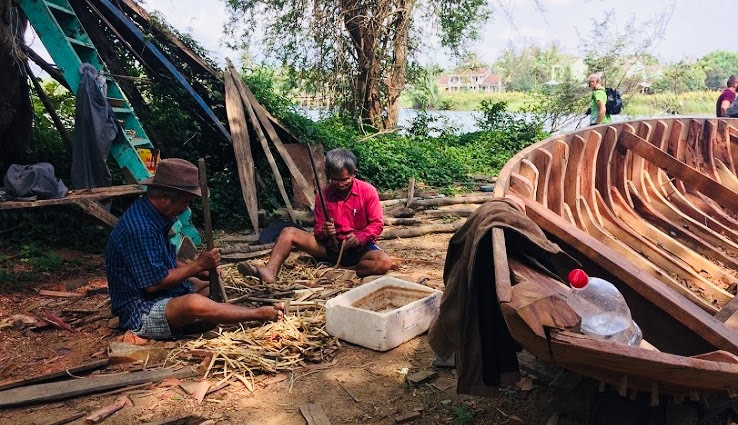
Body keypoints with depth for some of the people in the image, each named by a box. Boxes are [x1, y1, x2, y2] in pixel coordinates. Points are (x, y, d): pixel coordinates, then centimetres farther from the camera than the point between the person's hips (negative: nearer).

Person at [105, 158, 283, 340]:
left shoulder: (154, 217, 8)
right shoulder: (139, 228, -24)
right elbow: (154, 283, -25)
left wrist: (202, 272, 1)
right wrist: (198, 265, -15)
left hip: (160, 298, 12)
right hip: (140, 313, -12)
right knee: (195, 303, -33)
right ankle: (260, 314, -18)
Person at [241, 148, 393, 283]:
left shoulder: (368, 191, -8)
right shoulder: (324, 195, -1)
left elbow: (377, 223, -7)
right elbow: (318, 231, 4)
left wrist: (359, 238, -25)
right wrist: (324, 232, -21)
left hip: (360, 247, -2)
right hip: (331, 246, 3)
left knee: (385, 262, -35)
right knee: (288, 232, -12)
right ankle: (270, 271, -35)